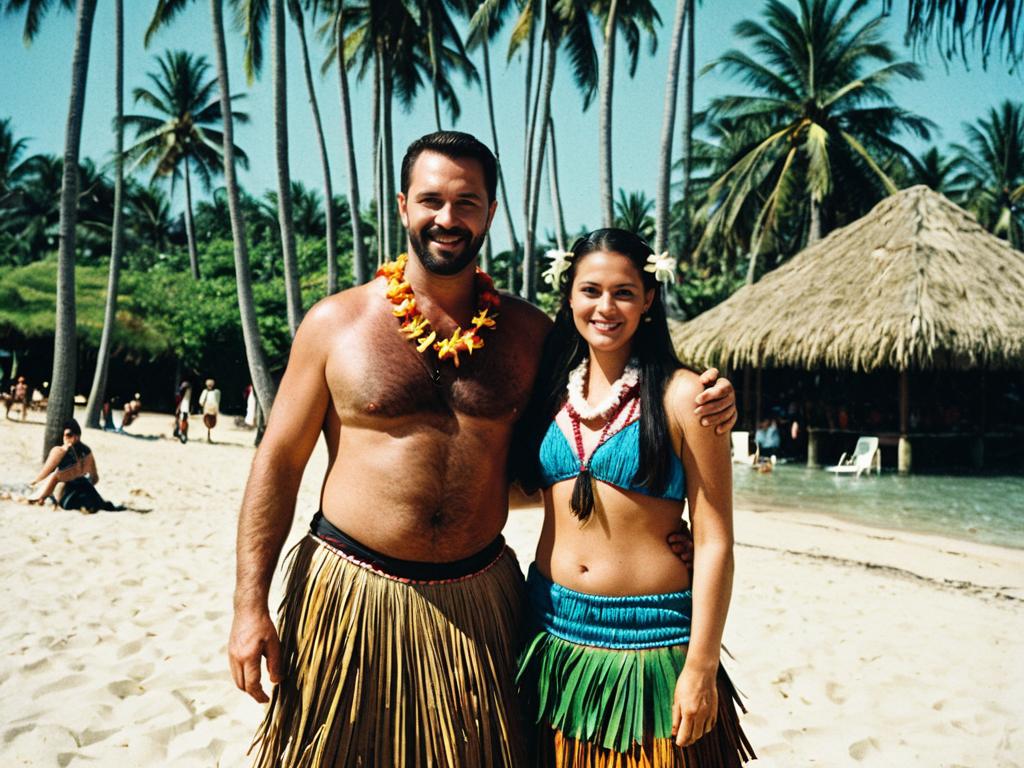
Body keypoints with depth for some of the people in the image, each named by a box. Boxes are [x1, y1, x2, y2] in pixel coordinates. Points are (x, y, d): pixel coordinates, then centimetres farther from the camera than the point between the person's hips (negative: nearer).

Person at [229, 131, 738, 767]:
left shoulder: (528, 331, 3)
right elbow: (279, 459, 0)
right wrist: (250, 605, -4)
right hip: (349, 594, -1)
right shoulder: (336, 322, -2)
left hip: (479, 596, 2)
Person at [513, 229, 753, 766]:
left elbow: (714, 542, -9)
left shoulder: (681, 395, -8)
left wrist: (701, 668, -13)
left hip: (650, 639, -4)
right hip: (555, 634, 4)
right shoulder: (551, 389, 5)